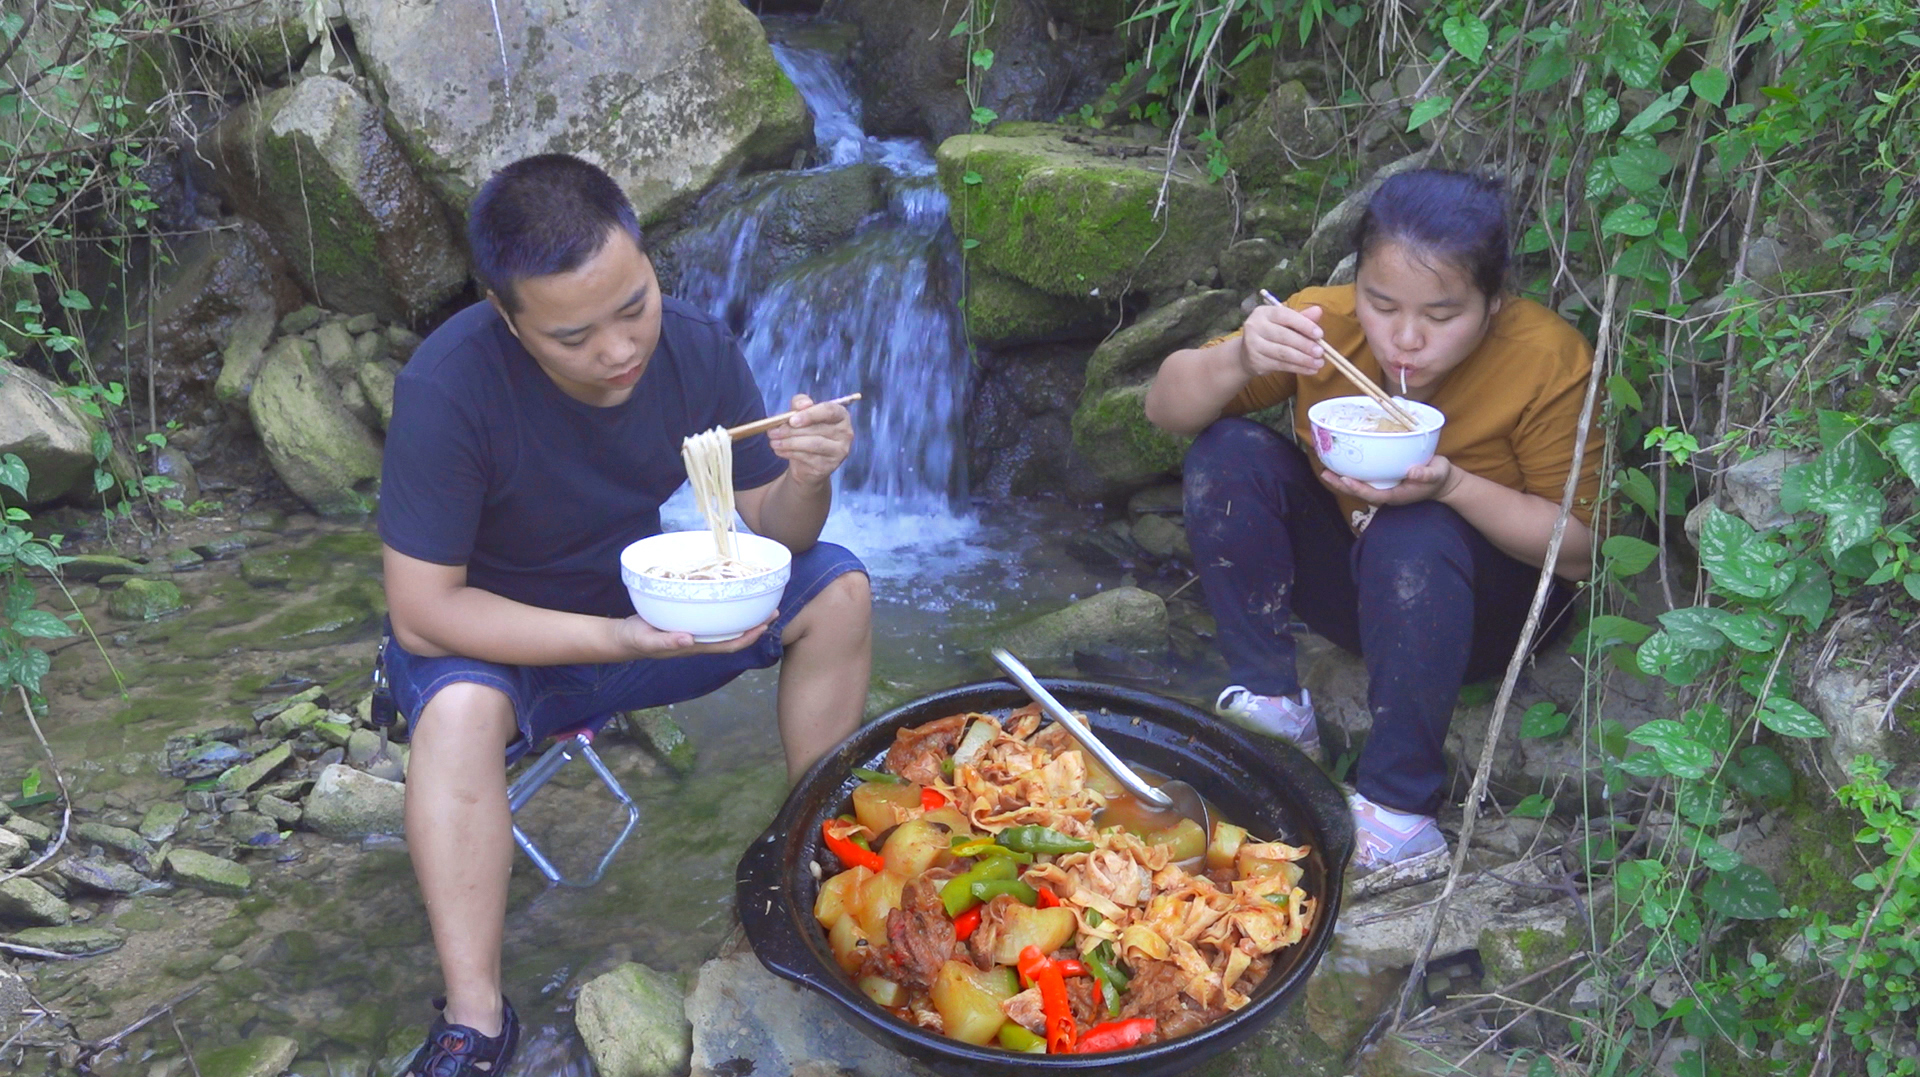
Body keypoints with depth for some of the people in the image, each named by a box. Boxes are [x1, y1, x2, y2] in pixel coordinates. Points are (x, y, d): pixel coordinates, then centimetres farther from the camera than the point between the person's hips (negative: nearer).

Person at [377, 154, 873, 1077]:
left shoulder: (693, 348, -16)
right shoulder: (447, 386, -31)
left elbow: (774, 531, -7)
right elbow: (423, 612, -28)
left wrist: (807, 478, -32)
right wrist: (617, 639, -38)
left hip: (641, 602, 5)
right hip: (493, 637, -4)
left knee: (837, 590, -12)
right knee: (459, 710, -37)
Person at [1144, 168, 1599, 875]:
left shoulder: (1548, 360, -22)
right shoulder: (1324, 322, -17)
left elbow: (1581, 548, -18)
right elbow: (1165, 407, -15)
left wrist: (1453, 485, -35)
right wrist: (1239, 359, -37)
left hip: (1484, 604, -3)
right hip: (1347, 583, 3)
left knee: (1412, 534, -37)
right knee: (1225, 453, -19)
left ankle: (1398, 803, -23)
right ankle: (1272, 705, -12)